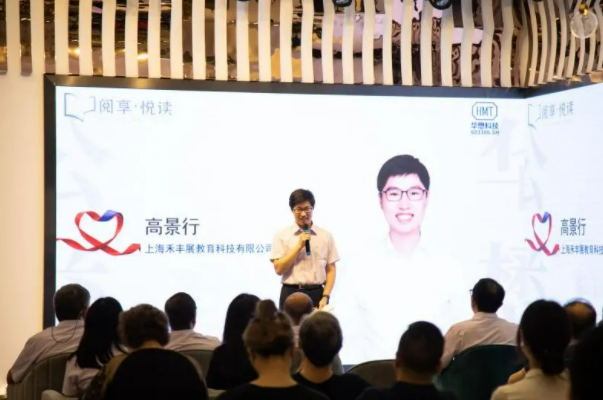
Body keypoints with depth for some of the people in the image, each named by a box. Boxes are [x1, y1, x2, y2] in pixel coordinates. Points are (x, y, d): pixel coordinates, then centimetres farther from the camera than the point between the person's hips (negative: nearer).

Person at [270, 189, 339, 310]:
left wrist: (325, 296, -5)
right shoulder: (282, 236, 3)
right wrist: (299, 246, -11)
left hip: (317, 294, 2)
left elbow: (331, 270, 7)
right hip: (291, 295, -2)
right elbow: (279, 268, -5)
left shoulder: (325, 236, 8)